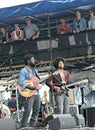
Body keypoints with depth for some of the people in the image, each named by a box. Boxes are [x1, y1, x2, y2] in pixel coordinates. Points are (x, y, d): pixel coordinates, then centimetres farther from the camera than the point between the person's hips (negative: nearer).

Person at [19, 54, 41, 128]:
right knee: (27, 112, -14)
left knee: (36, 112, 6)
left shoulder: (35, 71, 21)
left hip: (36, 93, 8)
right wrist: (30, 87, -25)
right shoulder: (24, 71, -4)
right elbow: (21, 82, -15)